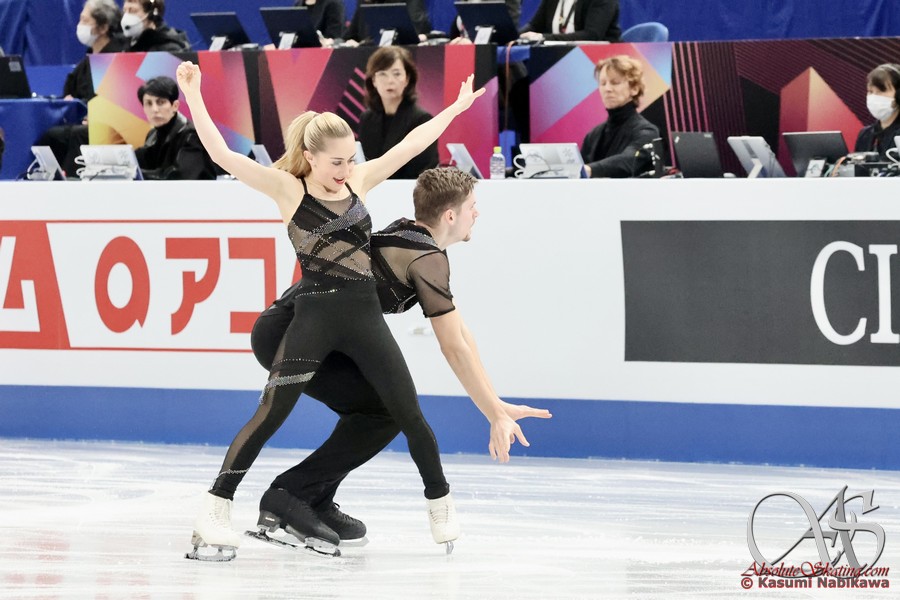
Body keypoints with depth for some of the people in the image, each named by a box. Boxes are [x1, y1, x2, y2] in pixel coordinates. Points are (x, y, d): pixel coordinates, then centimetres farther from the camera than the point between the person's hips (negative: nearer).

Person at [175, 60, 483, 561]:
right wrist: (193, 96, -17)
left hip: (365, 317, 4)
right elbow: (223, 155, -12)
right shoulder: (289, 188, -3)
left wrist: (457, 107, 21)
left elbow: (412, 144, 16)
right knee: (271, 413, -11)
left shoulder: (357, 181, 8)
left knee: (409, 413, 5)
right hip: (315, 317, -4)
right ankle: (216, 508, -8)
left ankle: (441, 502, 23)